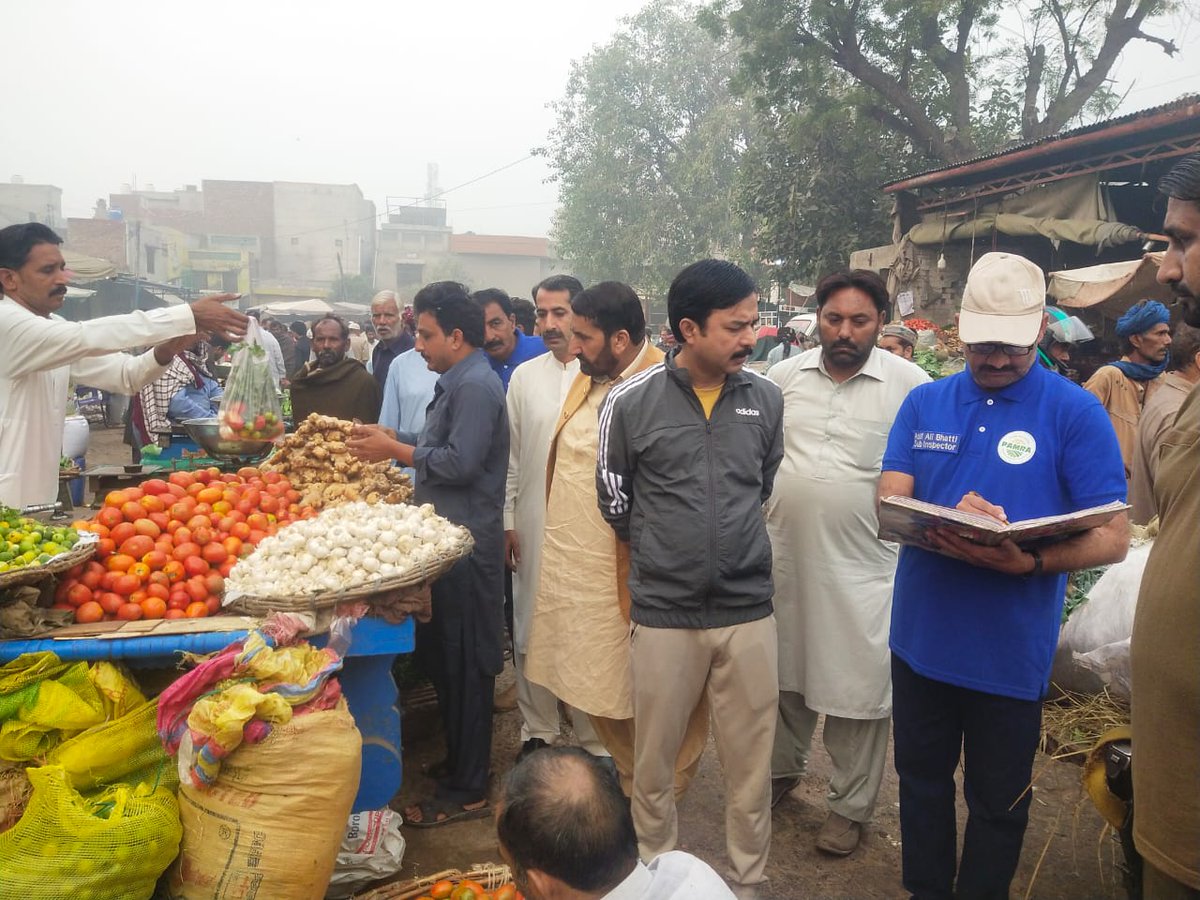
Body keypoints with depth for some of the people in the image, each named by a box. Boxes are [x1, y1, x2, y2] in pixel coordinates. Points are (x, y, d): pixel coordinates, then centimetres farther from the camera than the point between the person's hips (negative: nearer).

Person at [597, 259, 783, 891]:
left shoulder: (766, 399, 0)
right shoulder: (630, 401, -8)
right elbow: (614, 501, 5)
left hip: (748, 608, 2)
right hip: (663, 610, -1)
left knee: (752, 761, 12)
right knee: (654, 760, 13)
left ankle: (749, 876, 32)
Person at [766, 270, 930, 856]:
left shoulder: (910, 384, -6)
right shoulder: (786, 375, 4)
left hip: (862, 564, -3)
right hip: (784, 553, 4)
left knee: (857, 685, 6)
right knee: (784, 670, 19)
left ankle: (850, 806, 25)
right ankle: (782, 769, 41)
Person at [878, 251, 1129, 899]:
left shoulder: (1076, 413, -8)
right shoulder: (923, 403, 2)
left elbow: (1112, 537, -11)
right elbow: (890, 504, -3)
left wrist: (1030, 561, -30)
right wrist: (950, 521, -25)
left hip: (1009, 651, -3)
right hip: (920, 638, 3)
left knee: (997, 802, 15)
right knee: (921, 781, 20)